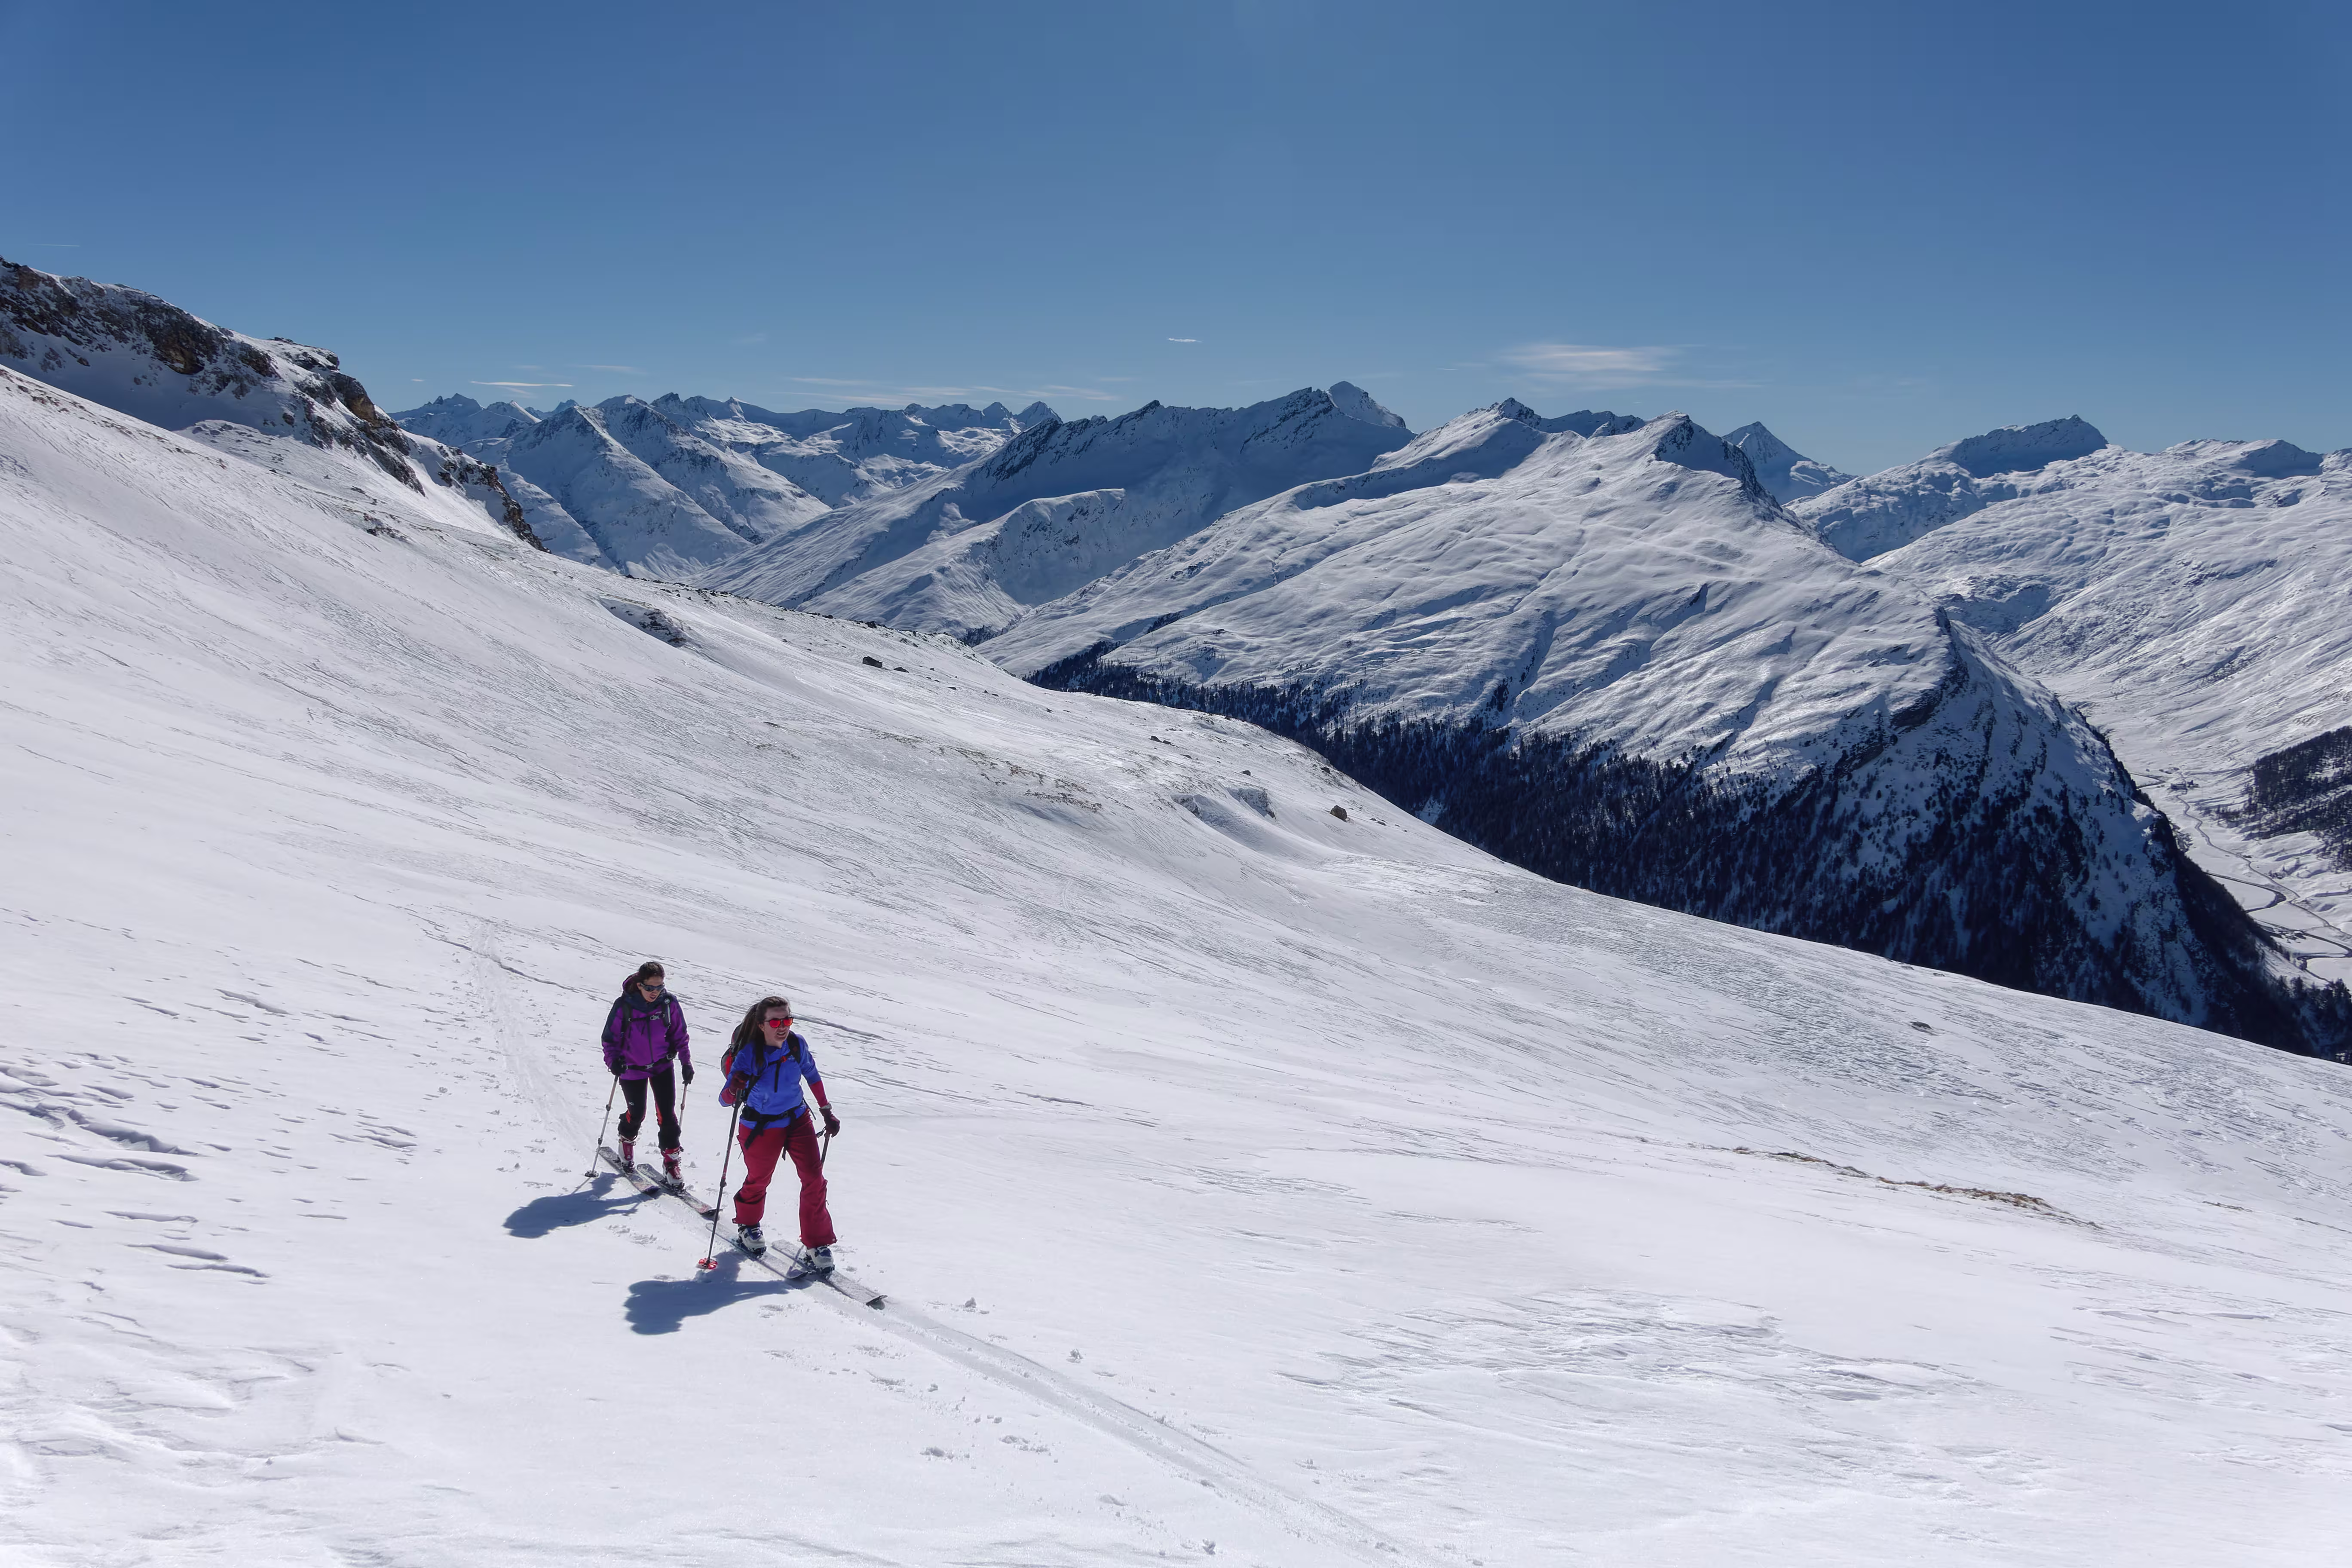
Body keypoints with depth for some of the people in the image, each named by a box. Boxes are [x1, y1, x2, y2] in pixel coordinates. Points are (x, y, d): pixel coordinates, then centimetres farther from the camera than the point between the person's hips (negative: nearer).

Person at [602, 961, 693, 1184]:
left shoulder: (669, 1003, -12)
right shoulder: (624, 1006, -18)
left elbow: (680, 1035, 0)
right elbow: (610, 1038, -8)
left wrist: (686, 1062, -6)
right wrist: (613, 1060, -24)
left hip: (662, 1066, 1)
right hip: (632, 1069, -1)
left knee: (667, 1114, -5)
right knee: (637, 1114, 6)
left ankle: (671, 1160, 8)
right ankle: (627, 1140, 40)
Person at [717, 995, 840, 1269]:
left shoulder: (797, 1043, -13)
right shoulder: (748, 1055, -26)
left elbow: (812, 1075, 6)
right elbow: (725, 1099, -27)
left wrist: (826, 1110, 11)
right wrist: (734, 1090, -50)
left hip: (798, 1120, 3)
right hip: (762, 1128, -3)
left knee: (814, 1179, -3)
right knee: (759, 1180, 16)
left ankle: (817, 1244, 9)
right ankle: (747, 1226, 48)